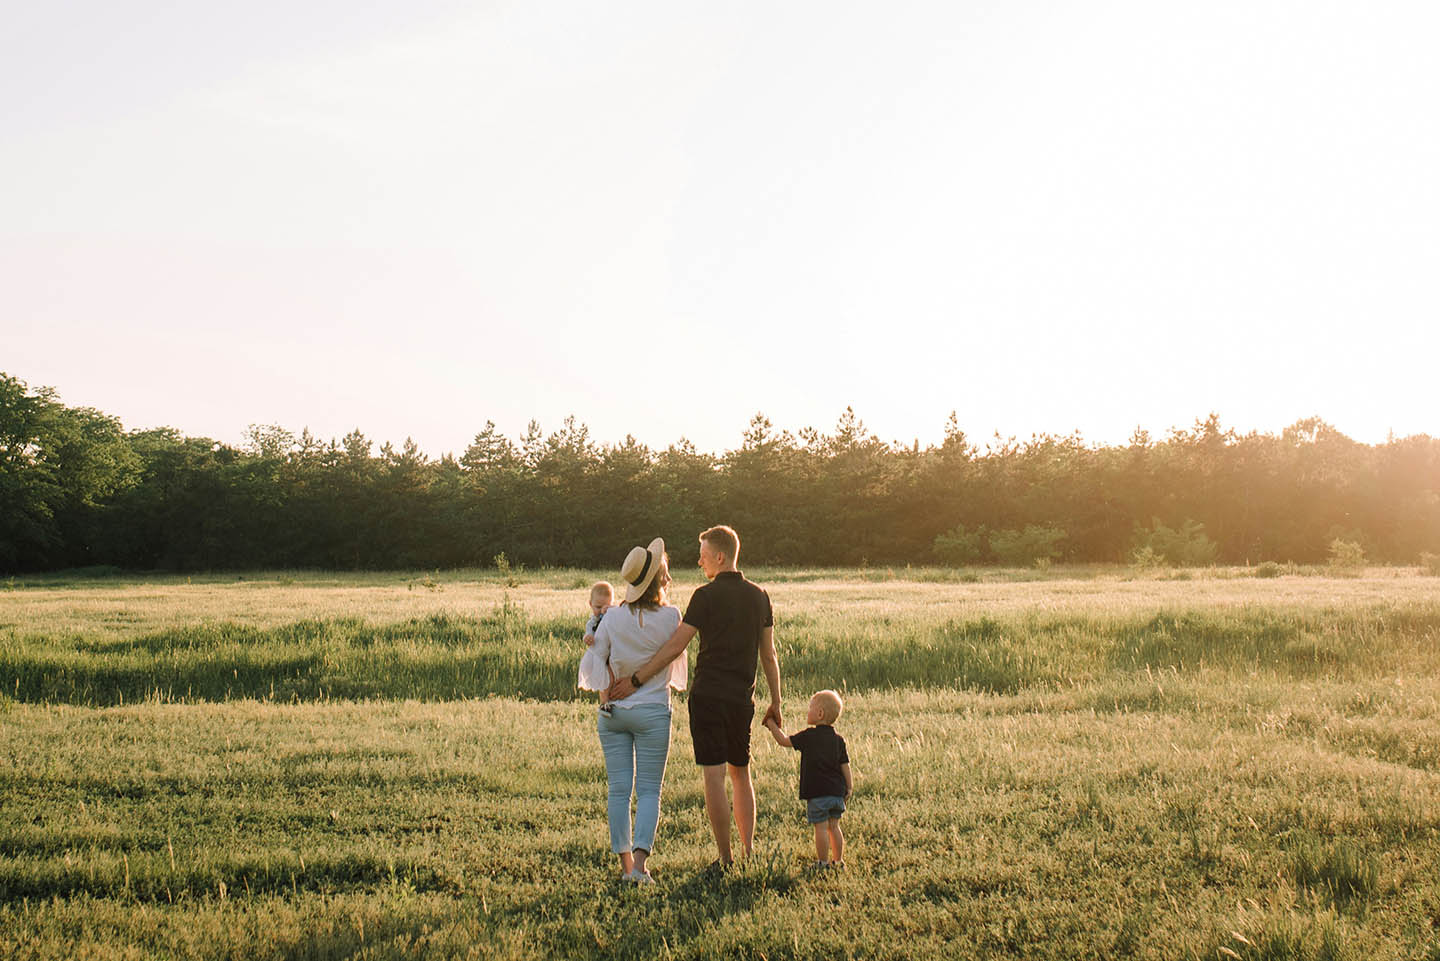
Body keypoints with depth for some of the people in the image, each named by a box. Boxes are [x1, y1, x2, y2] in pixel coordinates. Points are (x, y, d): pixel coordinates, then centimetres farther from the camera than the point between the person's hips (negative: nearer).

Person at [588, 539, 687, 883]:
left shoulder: (613, 617, -5)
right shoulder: (671, 617, -8)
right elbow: (677, 661, 5)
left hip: (613, 712, 2)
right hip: (653, 712, -2)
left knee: (619, 788, 9)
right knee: (649, 790, 4)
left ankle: (626, 862, 12)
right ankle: (640, 860, -9)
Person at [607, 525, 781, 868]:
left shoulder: (706, 595, -8)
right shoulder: (759, 596, 8)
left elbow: (675, 646, -14)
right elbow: (769, 655, 11)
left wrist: (635, 679, -12)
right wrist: (775, 702, 17)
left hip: (708, 696, -6)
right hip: (742, 698, 6)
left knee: (714, 778, -3)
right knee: (741, 774, 18)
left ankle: (725, 858, -1)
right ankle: (749, 850, 18)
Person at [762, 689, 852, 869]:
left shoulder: (809, 736, -9)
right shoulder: (838, 739, 6)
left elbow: (784, 741, -4)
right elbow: (845, 765, 6)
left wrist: (772, 726, 8)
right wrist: (848, 788, 13)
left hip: (817, 792, -6)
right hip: (837, 792, 6)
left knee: (821, 828, 0)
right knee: (834, 826, 15)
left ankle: (823, 862, 4)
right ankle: (839, 860, 19)